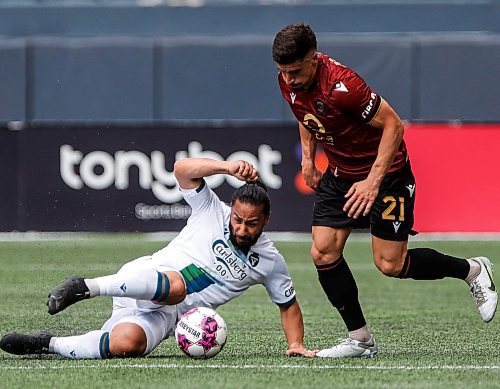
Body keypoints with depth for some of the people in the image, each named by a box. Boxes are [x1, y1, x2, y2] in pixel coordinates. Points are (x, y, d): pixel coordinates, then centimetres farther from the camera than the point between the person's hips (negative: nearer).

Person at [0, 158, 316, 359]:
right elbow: (182, 168, -9)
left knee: (125, 343, -34)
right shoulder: (213, 211, 2)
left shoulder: (270, 262, 8)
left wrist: (296, 343, 8)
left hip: (168, 317, 2)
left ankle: (48, 344, -20)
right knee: (175, 285, -43)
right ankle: (86, 287, -37)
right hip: (143, 276, -2)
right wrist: (228, 167, -21)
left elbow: (289, 304, 22)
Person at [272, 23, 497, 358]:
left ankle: (473, 271, 17)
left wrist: (373, 181, -28)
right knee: (323, 252, -6)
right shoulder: (289, 82, -8)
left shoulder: (341, 85, -32)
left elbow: (393, 125, -25)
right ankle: (361, 340, 5)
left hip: (384, 171, -7)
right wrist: (308, 157, 8)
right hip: (340, 173, 7)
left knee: (390, 264, -6)